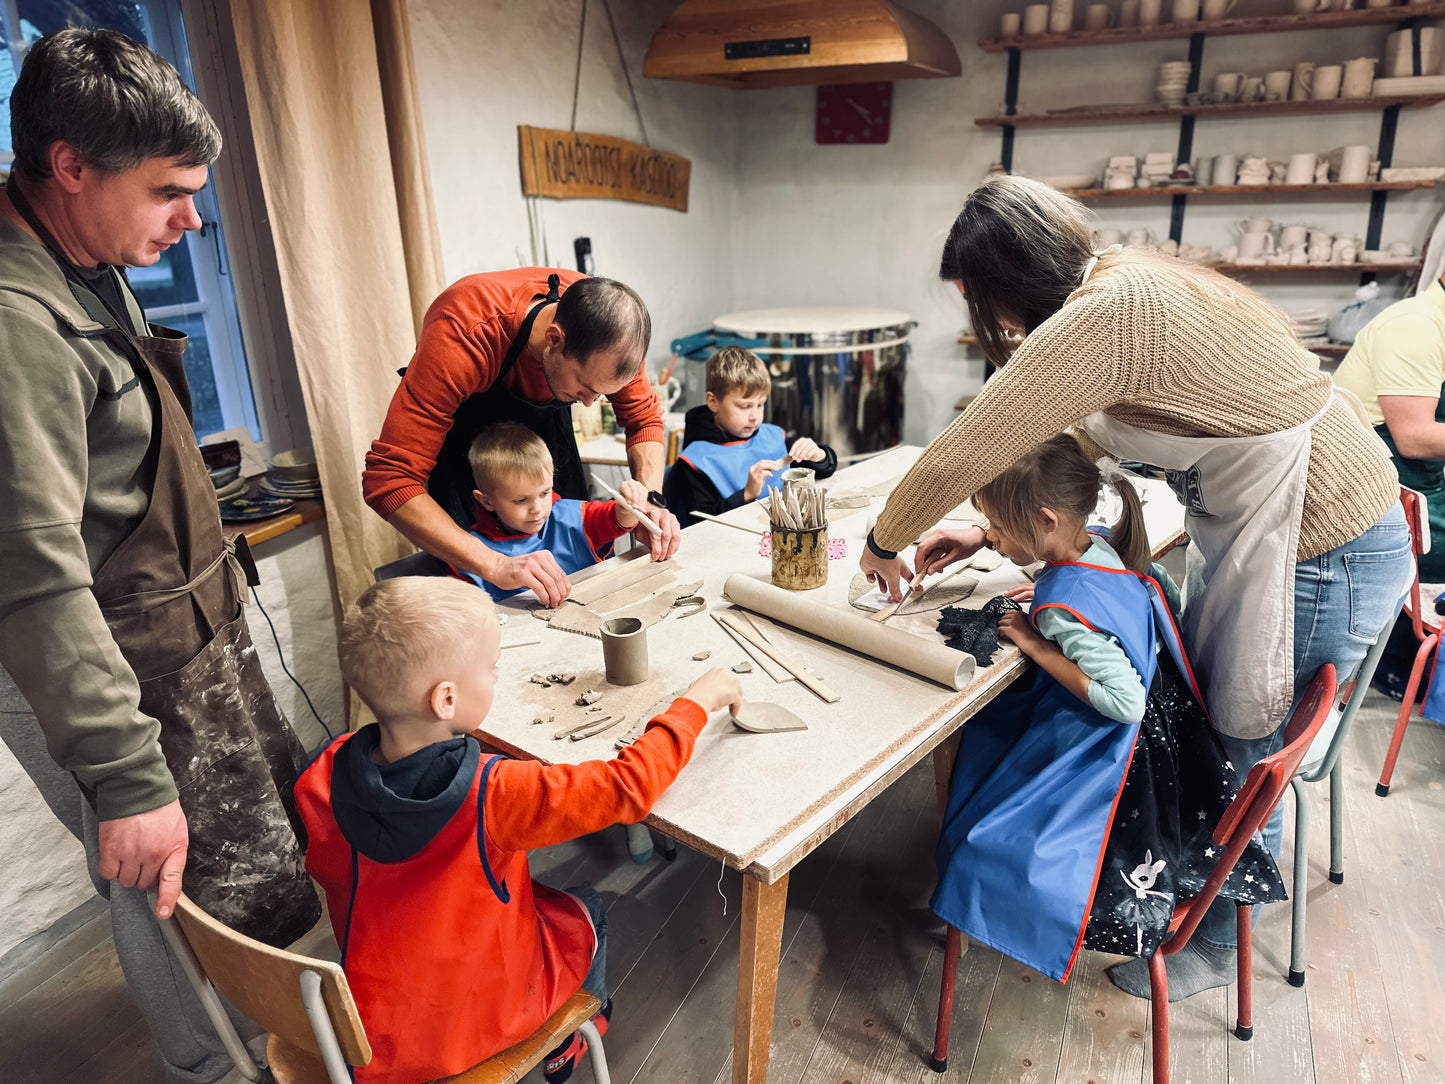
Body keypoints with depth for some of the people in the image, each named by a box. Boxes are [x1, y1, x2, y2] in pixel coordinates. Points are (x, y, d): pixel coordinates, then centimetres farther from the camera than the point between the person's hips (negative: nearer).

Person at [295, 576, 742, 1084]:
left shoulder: (323, 777, -20)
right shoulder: (492, 795, -37)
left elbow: (325, 869, 0)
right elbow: (629, 785, -31)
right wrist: (696, 701, -18)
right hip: (478, 1027, -5)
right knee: (586, 910, 20)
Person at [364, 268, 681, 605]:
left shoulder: (610, 332, -30)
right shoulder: (464, 335, -43)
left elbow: (643, 417, -12)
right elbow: (388, 479, -45)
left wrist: (651, 500, -31)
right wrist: (495, 565, -55)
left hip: (543, 413, 4)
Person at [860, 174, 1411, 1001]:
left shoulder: (1107, 316, -29)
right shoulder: (1130, 289, 2)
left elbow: (965, 451, -26)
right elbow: (1076, 443, 12)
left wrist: (885, 542, -10)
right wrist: (991, 531, 7)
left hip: (1324, 556, -9)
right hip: (1263, 529, 9)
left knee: (1244, 756, 8)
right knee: (1199, 725, 19)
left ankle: (1215, 946, 32)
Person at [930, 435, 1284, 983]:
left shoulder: (1066, 602, -32)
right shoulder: (1101, 548, -5)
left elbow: (1124, 701, -32)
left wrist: (1035, 643, -26)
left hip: (1104, 754, -9)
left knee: (988, 837, -1)